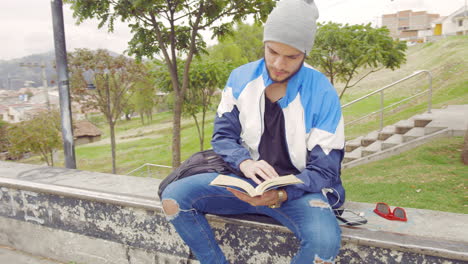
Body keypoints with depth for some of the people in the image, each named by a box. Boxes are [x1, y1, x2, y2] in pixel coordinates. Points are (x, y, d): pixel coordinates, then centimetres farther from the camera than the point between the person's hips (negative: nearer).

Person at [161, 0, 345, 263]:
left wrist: (280, 195, -28)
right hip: (245, 180, 3)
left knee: (325, 241, -33)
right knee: (174, 197, -18)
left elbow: (324, 171, -10)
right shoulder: (240, 78, -3)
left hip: (297, 188, -2)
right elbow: (223, 135, 1)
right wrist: (244, 163, -22)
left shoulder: (323, 95, -13)